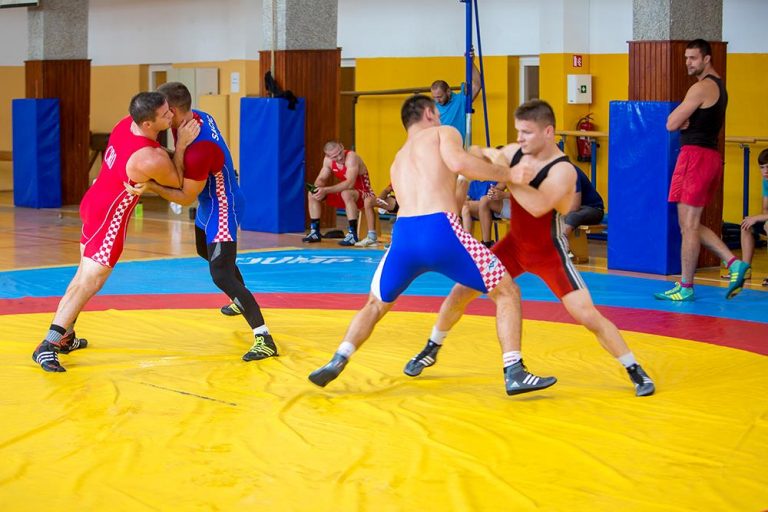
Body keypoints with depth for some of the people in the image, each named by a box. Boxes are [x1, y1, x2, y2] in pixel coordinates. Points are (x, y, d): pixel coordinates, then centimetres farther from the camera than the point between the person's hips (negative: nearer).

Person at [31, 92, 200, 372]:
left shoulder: (127, 122, -8)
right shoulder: (152, 159, -30)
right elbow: (177, 184, -9)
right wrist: (181, 145, -10)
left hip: (93, 204, 9)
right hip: (109, 219, -9)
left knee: (84, 275, 20)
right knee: (89, 283, -7)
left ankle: (64, 337, 30)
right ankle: (47, 346, -7)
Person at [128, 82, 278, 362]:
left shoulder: (199, 149, -35)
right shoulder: (198, 116, -8)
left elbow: (187, 198, -25)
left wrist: (152, 187, -34)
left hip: (220, 208, -11)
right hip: (211, 202, 11)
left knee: (221, 274, -19)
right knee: (206, 251, 32)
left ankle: (264, 339, -22)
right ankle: (240, 301, 56)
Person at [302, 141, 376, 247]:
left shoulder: (351, 157, -28)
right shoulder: (328, 160, -5)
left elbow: (350, 184, -38)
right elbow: (321, 179, 2)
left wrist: (326, 190, -40)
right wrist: (317, 189, -22)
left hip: (362, 192, -7)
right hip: (344, 190, 8)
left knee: (346, 194, -41)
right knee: (312, 194, 0)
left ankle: (353, 235, -34)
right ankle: (315, 232, 8)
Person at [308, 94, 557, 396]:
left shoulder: (398, 162, 33)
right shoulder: (443, 133, 16)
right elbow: (458, 162, -7)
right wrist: (507, 174, 2)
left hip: (403, 234, 5)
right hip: (440, 231, -5)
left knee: (376, 304, 30)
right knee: (507, 293, 11)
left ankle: (337, 363, 14)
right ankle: (514, 373, 2)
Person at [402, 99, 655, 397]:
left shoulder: (562, 171, -27)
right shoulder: (513, 152, -9)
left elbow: (538, 206, -44)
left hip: (550, 253, -5)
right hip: (514, 244, 6)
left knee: (586, 314, -15)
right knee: (461, 292, 5)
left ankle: (636, 372, 1)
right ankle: (430, 351, 29)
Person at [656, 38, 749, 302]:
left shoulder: (701, 87, -13)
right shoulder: (719, 86, 18)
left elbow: (672, 124, -16)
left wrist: (682, 119, 5)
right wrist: (687, 120, 3)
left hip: (696, 154, -10)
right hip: (711, 154, 10)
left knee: (688, 225, -4)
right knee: (691, 224, 15)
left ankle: (685, 287, 1)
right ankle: (733, 263, 6)